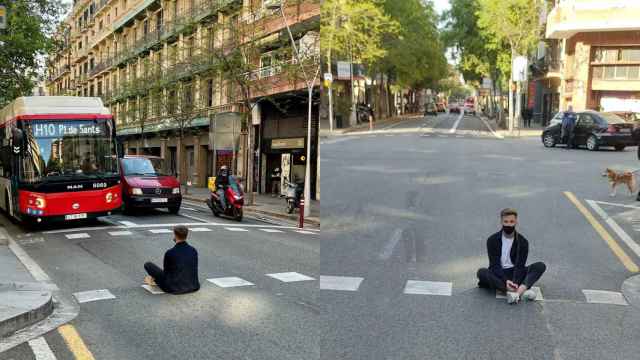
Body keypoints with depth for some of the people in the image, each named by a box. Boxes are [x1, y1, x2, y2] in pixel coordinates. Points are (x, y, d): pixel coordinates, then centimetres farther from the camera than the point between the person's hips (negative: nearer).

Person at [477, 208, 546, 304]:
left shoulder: (522, 241, -4)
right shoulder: (492, 240, -8)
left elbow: (520, 265, -14)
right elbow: (495, 265, -15)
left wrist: (515, 282, -33)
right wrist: (505, 281, -32)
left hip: (515, 273, 2)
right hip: (499, 274, -1)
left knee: (541, 266, -18)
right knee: (482, 272, -32)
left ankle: (520, 289, -46)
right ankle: (522, 291, -45)